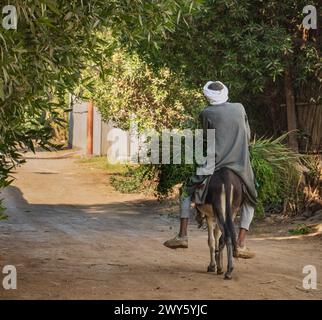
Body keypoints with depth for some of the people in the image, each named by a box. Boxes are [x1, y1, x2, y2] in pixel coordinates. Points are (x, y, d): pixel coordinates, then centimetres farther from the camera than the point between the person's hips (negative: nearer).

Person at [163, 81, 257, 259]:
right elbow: (248, 136, 15)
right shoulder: (240, 108, 10)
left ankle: (182, 236, 9)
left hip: (216, 163, -2)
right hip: (241, 165, 2)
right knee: (249, 202, 23)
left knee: (187, 191, 18)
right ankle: (240, 245, 11)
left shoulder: (206, 114, 1)